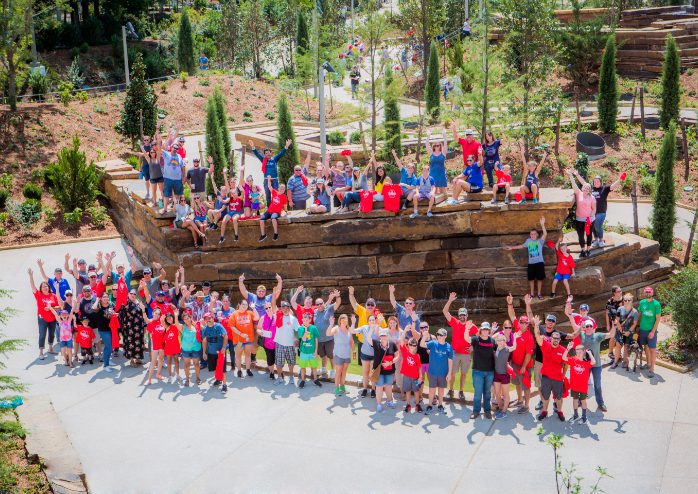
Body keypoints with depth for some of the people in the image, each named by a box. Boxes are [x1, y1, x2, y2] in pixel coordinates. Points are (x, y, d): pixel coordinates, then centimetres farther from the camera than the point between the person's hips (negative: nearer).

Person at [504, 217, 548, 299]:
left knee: (539, 278, 2)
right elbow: (522, 246, 26)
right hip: (531, 263, 3)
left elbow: (545, 234, -19)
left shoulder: (540, 241, -2)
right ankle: (532, 294, 18)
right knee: (531, 278, 7)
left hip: (539, 262, -3)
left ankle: (539, 293, 14)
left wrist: (542, 225, -32)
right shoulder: (528, 241, 9)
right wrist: (512, 247, 29)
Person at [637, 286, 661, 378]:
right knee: (646, 346, 16)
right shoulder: (642, 302, 2)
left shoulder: (656, 304, -11)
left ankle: (652, 369, 1)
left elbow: (658, 319, -11)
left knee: (652, 349, -2)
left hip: (651, 330, -4)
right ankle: (648, 364, 31)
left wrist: (653, 331, -15)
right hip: (642, 329, 4)